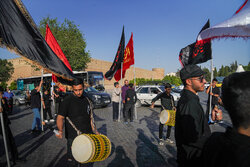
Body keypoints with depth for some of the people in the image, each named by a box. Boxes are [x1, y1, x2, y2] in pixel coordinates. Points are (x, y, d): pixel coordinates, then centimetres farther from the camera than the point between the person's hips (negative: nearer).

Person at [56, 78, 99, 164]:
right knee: (72, 160, 5)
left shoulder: (87, 100, 6)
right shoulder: (67, 101, -10)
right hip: (73, 137, -4)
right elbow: (60, 117, -16)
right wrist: (60, 130, -34)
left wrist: (95, 132, 12)